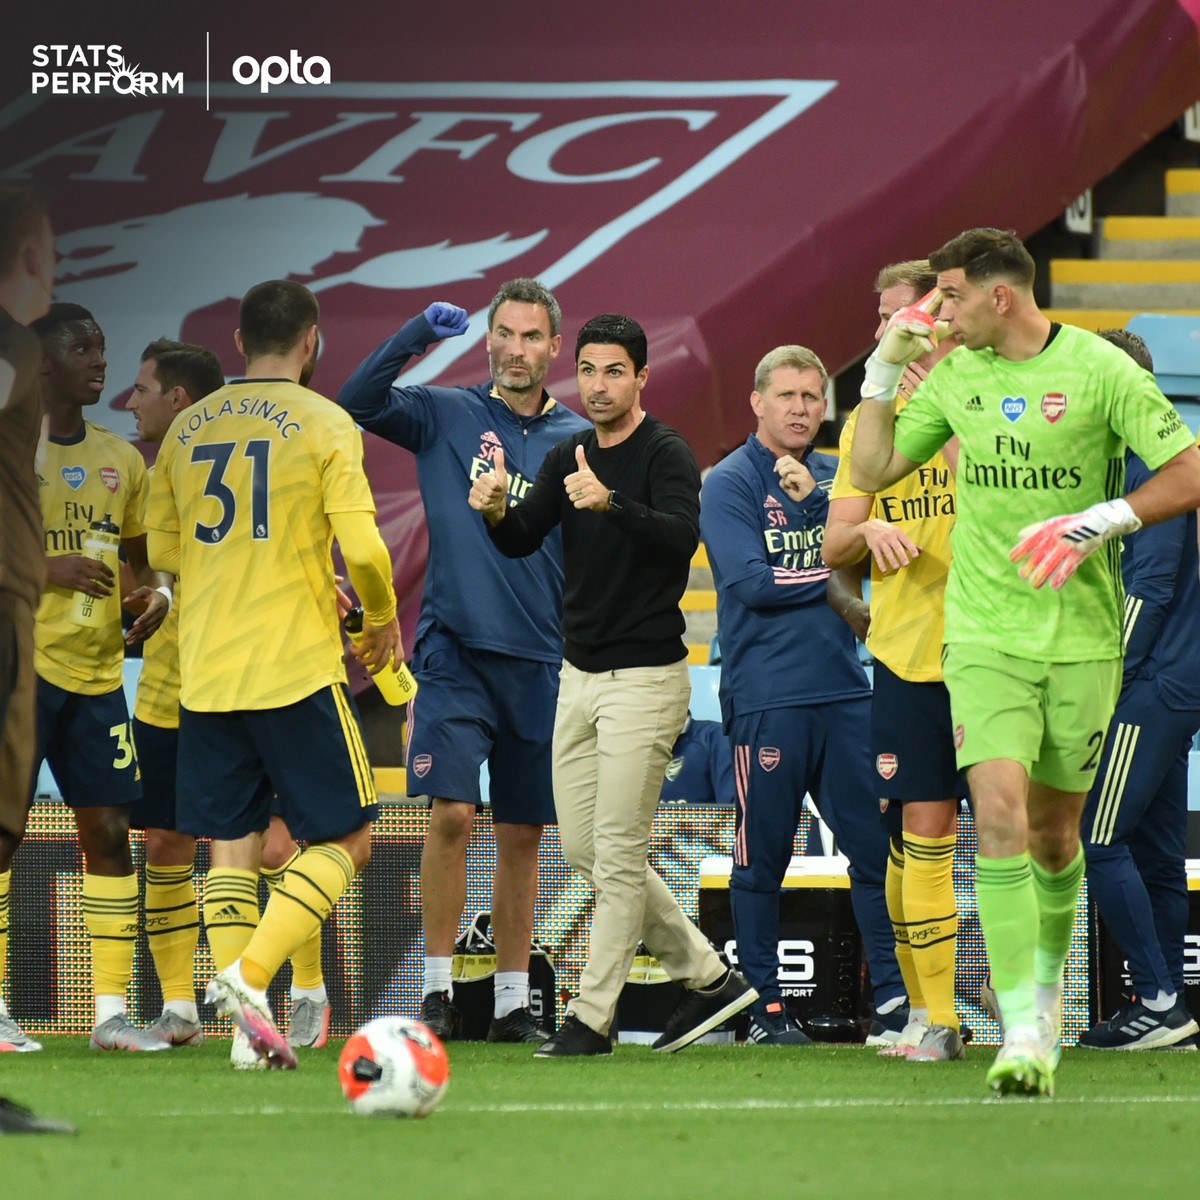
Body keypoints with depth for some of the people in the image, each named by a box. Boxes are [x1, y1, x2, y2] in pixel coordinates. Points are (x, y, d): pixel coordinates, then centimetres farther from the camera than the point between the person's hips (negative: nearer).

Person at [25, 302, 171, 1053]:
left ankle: (112, 1012, 6)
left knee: (109, 832, 3)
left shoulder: (121, 460, 13)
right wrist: (46, 568, -21)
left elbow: (144, 557, 21)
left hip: (96, 672, 6)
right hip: (23, 662, -6)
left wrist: (158, 591, -1)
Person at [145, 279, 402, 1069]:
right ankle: (249, 975, -15)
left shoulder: (188, 428, 9)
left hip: (205, 675, 5)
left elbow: (163, 549, 16)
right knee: (346, 840, 3)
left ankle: (249, 1029, 0)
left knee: (231, 848, 8)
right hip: (298, 668, -5)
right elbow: (361, 547, -12)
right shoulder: (324, 425, -5)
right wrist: (382, 619, 6)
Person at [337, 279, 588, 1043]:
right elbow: (358, 403, -11)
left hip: (541, 661, 3)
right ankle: (437, 988, -5)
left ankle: (514, 1002, 13)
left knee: (523, 836, 6)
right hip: (456, 650, -2)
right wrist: (417, 337, -21)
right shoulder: (446, 415, 3)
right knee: (453, 813, -14)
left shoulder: (577, 440, 9)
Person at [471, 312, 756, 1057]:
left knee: (617, 853, -6)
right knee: (584, 849, 10)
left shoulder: (667, 456, -11)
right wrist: (496, 512, -22)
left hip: (645, 678, -8)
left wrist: (612, 503, -46)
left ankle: (593, 1017, 0)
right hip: (580, 677, 8)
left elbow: (682, 537, -29)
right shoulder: (569, 459, 10)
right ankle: (708, 976, 19)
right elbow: (523, 541, 0)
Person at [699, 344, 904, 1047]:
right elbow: (753, 582, -11)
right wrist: (837, 576, -5)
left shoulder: (834, 476, 15)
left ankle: (892, 996, 3)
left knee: (875, 843, 0)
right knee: (763, 857, 1)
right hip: (765, 698, -4)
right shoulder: (729, 484, 0)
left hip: (843, 691, 4)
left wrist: (813, 498, -13)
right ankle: (767, 1007, 9)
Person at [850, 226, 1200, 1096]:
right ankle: (1023, 1032, -19)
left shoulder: (1101, 370, -7)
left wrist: (1099, 522, -19)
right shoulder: (955, 374, 6)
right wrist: (885, 370, 5)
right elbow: (872, 471, 16)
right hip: (985, 633, 2)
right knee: (999, 811, -17)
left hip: (1083, 635, -1)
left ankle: (1047, 983, 38)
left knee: (1054, 831, 9)